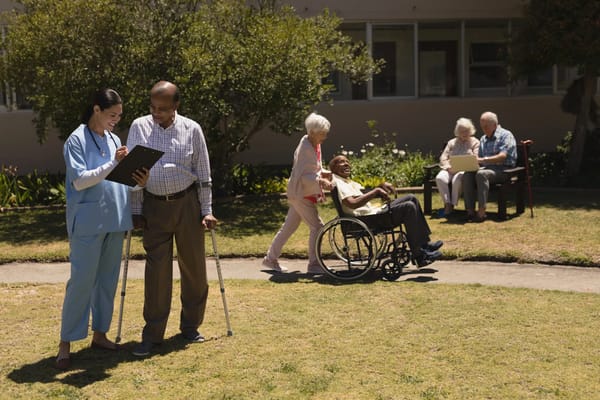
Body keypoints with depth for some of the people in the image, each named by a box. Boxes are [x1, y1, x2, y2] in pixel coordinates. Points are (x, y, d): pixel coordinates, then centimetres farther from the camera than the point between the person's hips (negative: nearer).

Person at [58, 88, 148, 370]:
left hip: (115, 220, 7)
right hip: (88, 222, -7)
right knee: (82, 280, -7)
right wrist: (113, 163, -22)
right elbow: (80, 180, -16)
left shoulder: (114, 140, 14)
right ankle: (66, 343, 2)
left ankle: (100, 334, 22)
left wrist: (139, 181, -2)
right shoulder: (77, 140, -7)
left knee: (108, 279, 11)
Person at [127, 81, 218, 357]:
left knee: (194, 265, 7)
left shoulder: (192, 130, -2)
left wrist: (206, 210, 1)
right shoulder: (139, 127, -1)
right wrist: (135, 210, 1)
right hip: (154, 206, 0)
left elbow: (204, 173, 3)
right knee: (156, 270, 0)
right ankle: (153, 333, 9)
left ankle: (190, 326, 24)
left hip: (187, 203, 0)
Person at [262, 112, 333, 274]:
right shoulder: (305, 148, -20)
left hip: (301, 194, 10)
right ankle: (313, 264, 1)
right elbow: (303, 176, -23)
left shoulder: (315, 145, 9)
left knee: (289, 226, 15)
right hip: (301, 194, -10)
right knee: (316, 226, -7)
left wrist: (324, 173, 2)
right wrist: (320, 181, -33)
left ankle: (271, 258, 24)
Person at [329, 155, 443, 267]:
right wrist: (376, 191, -21)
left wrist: (381, 186, 5)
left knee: (411, 198, 8)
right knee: (408, 207, -21)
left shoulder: (349, 182, 23)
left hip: (374, 211, 11)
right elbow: (352, 204, -25)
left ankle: (424, 244, 7)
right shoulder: (337, 182, -10)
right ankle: (420, 256, -18)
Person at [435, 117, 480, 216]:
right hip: (450, 169, 3)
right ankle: (447, 203, -27)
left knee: (457, 179, -38)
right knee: (440, 178, -31)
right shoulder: (451, 143, 25)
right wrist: (449, 166, -6)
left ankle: (453, 205, -25)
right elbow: (443, 158, 15)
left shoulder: (475, 143, 15)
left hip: (465, 170, -3)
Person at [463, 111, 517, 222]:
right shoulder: (483, 139, 20)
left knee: (481, 174, -36)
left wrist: (483, 160, -29)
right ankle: (470, 211, -27)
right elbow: (479, 158, 22)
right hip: (486, 168, 7)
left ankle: (482, 211, -37)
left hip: (503, 170, -6)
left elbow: (502, 156, -18)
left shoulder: (505, 135, -4)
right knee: (467, 175, -23)